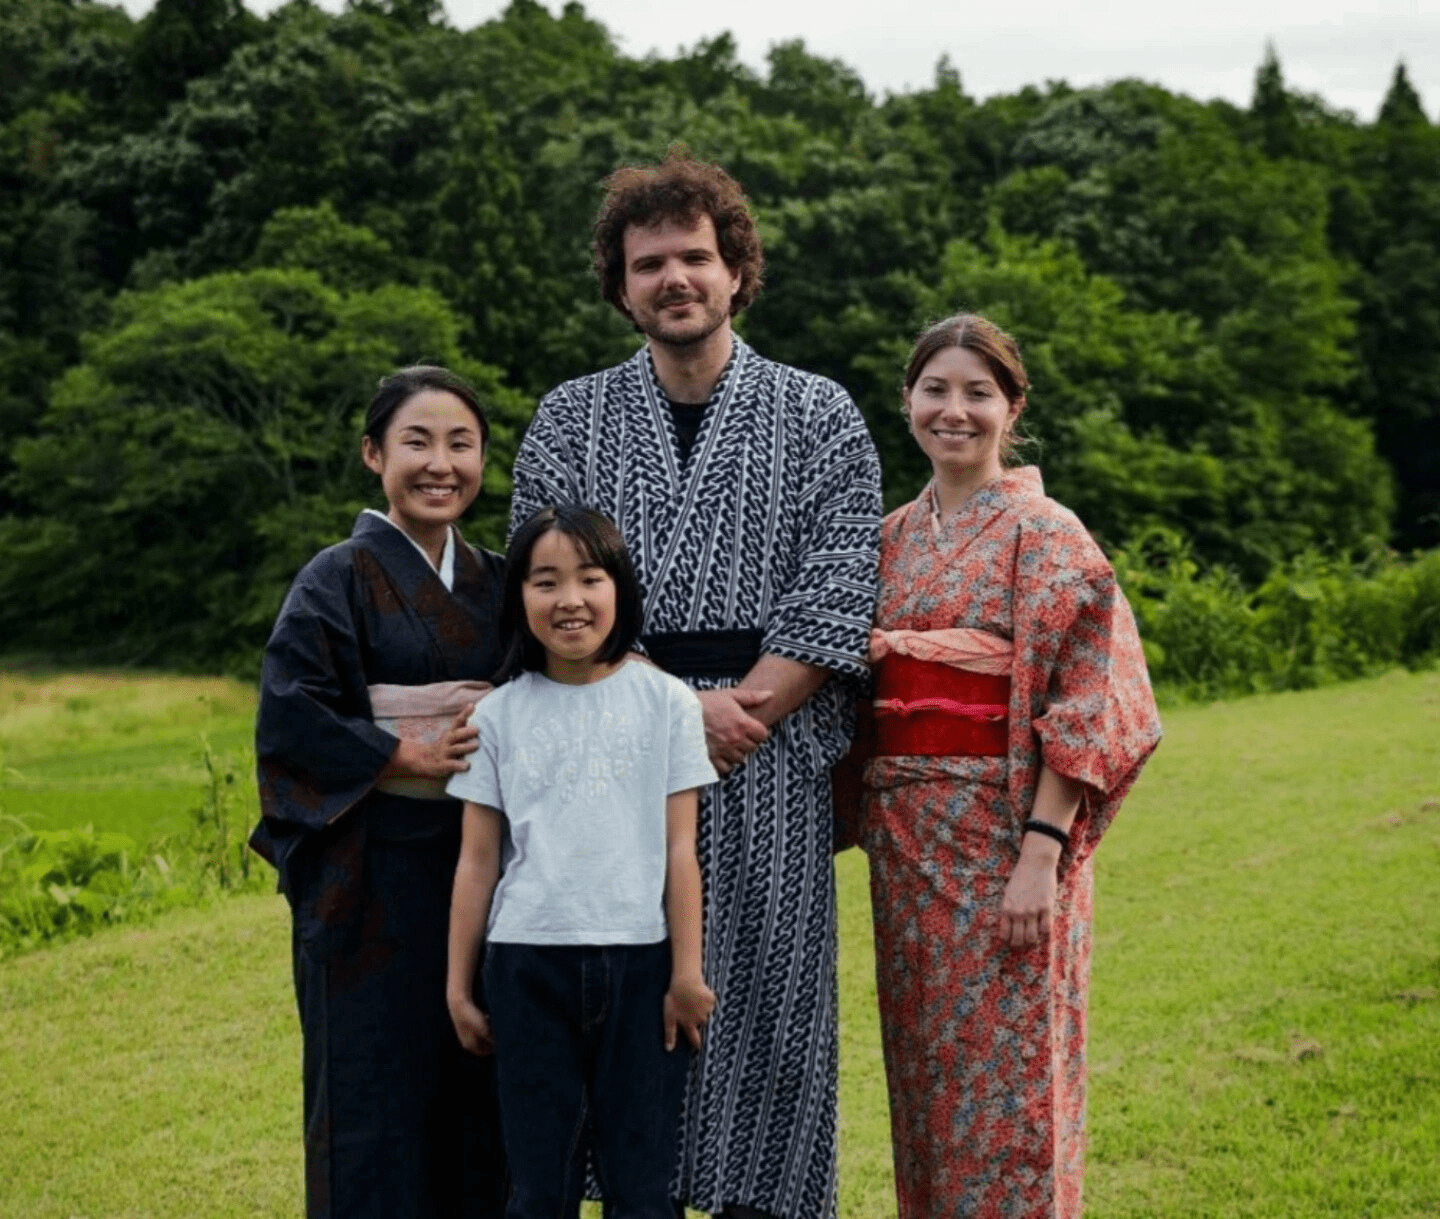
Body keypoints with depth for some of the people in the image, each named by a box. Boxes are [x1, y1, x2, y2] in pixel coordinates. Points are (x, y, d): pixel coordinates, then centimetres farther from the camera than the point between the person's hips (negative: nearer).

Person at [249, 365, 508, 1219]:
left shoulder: (495, 585, 10)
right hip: (374, 873, -5)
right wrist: (407, 755, -14)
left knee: (480, 1078, 9)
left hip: (480, 865, 5)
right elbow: (288, 723, -12)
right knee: (380, 1076, 2)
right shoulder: (340, 582, -5)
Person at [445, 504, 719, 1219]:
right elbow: (478, 859, 7)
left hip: (638, 960, -1)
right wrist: (458, 985, 7)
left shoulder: (665, 701, 2)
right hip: (528, 963, 1)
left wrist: (687, 972, -3)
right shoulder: (499, 715, 5)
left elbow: (679, 849, 0)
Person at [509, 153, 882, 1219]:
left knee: (769, 989, 0)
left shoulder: (820, 418, 7)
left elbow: (839, 599, -2)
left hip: (772, 764, -1)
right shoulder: (569, 423, 11)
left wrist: (737, 711, -12)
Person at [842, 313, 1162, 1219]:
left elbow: (1087, 704, -12)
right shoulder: (894, 538, 11)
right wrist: (867, 819, 6)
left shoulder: (1044, 534, -7)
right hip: (906, 835, 6)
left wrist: (1042, 855, -20)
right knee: (922, 1068, 12)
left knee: (1005, 1077, -1)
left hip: (1006, 834, -6)